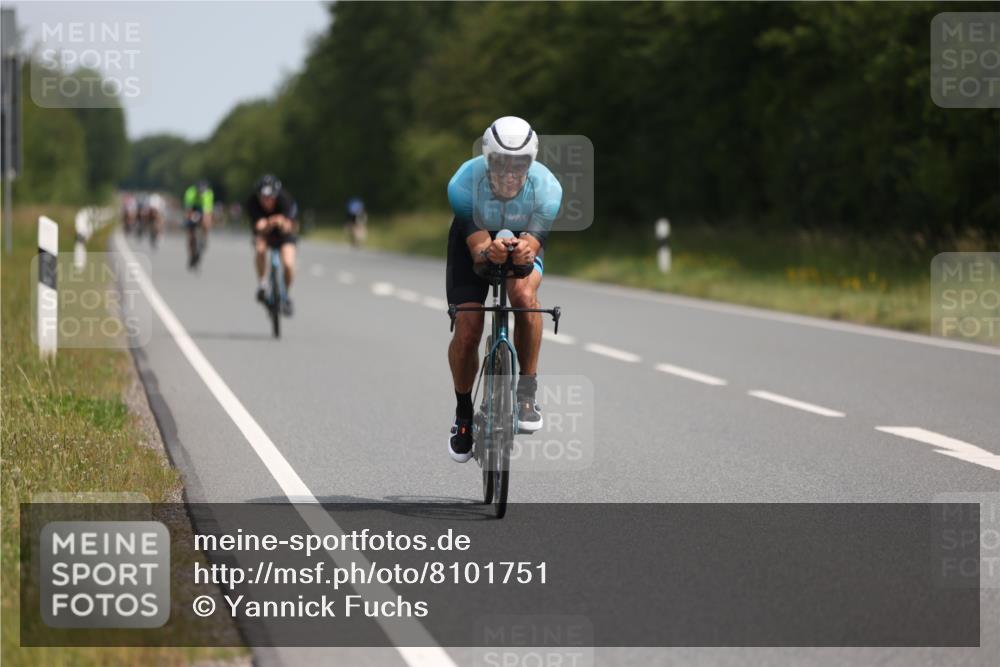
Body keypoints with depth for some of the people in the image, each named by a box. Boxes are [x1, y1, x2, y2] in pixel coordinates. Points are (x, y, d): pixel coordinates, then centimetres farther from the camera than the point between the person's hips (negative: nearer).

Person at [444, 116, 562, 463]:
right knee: (467, 330, -13)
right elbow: (476, 246, -35)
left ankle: (526, 393, -20)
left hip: (523, 241, 0)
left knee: (524, 294, -33)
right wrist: (490, 251, -59)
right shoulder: (465, 183, -34)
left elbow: (535, 243, -33)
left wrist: (525, 250, -58)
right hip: (474, 242, 0)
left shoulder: (547, 188, -32)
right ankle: (463, 413, 13)